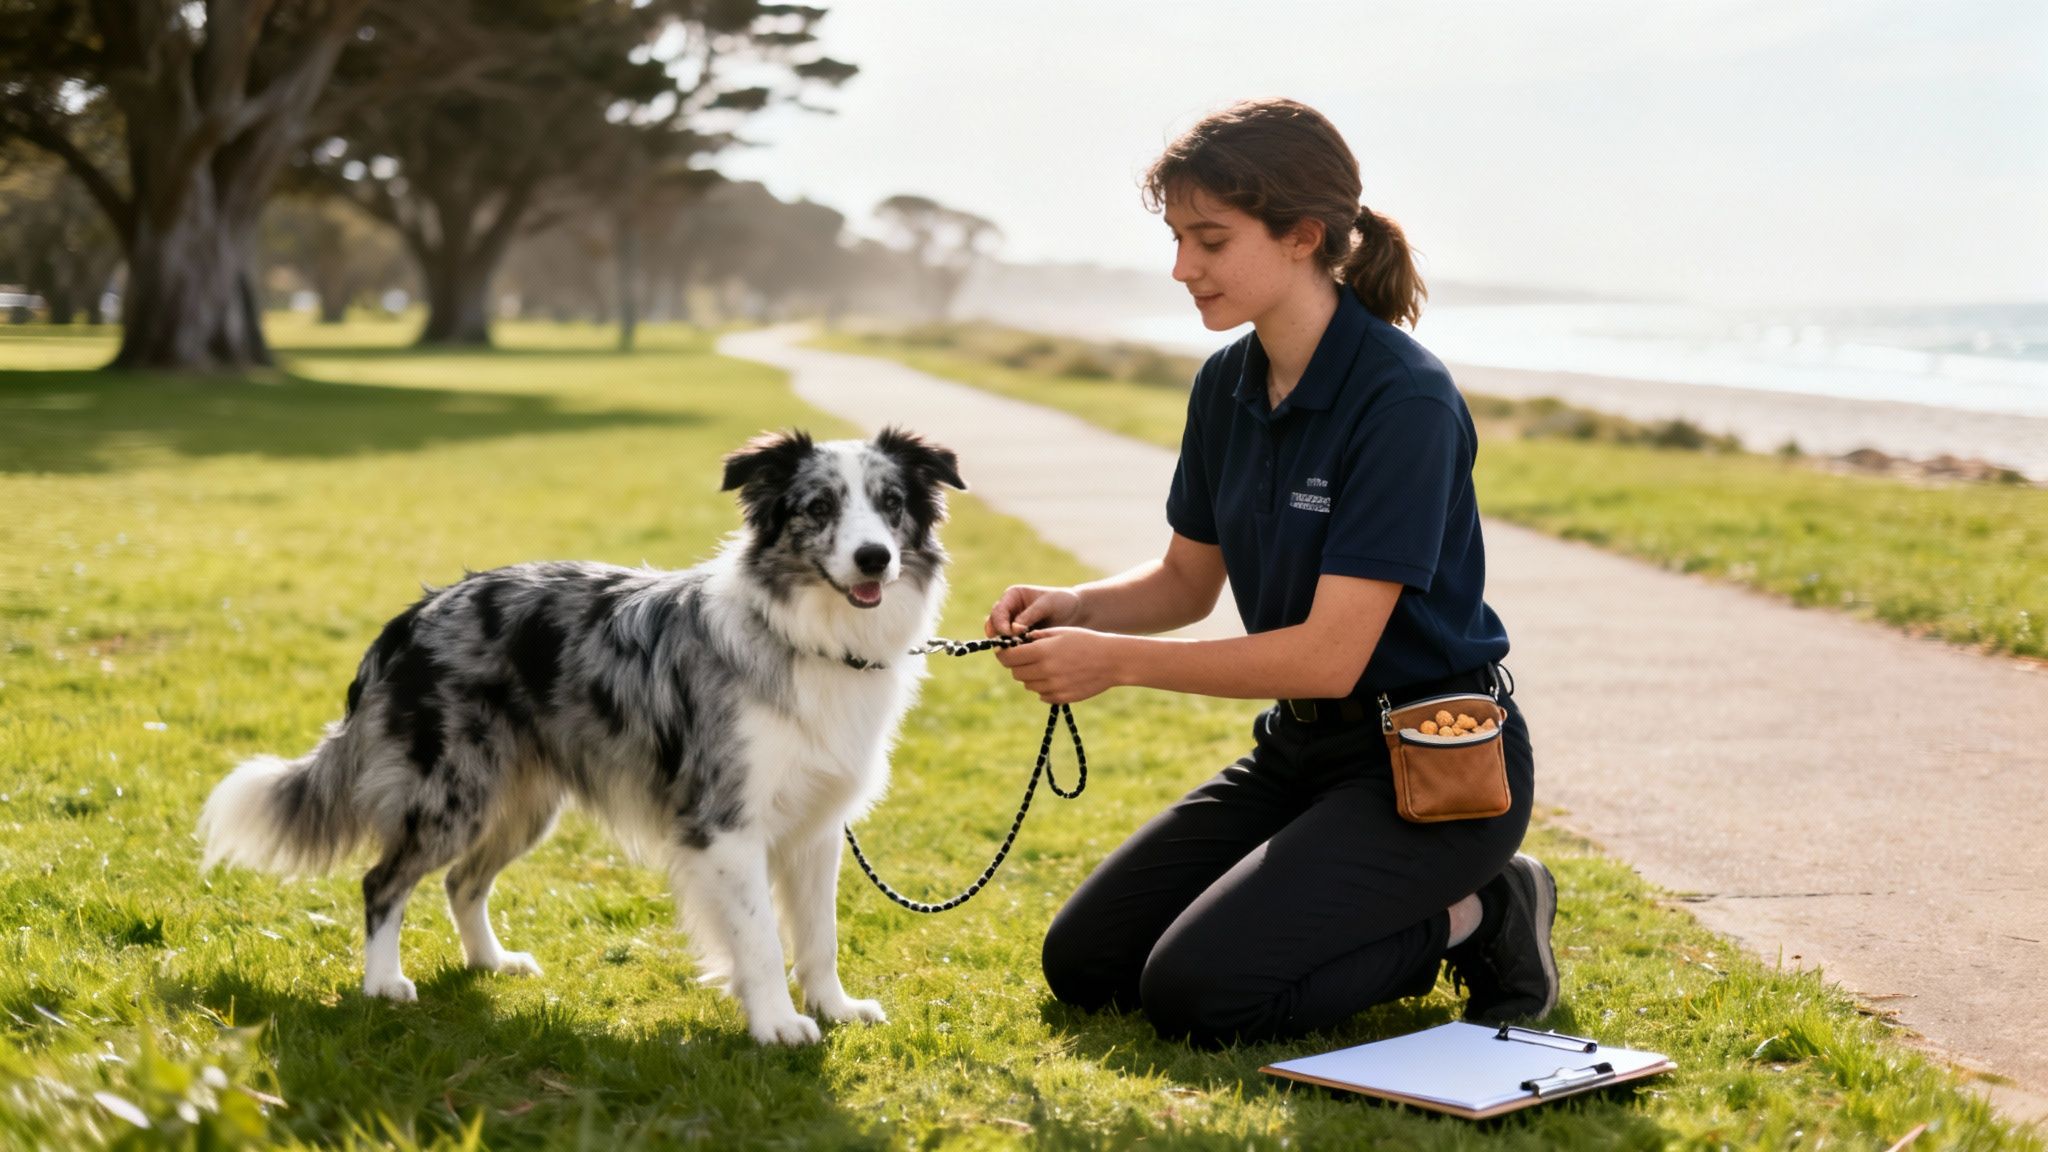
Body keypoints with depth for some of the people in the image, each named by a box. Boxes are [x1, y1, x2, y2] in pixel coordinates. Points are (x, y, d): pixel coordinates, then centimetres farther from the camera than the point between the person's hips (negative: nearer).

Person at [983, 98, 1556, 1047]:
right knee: (1085, 964, 4)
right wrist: (1076, 606, -8)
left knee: (1198, 991, -20)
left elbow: (1331, 652, -25)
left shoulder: (1404, 400, -24)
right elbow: (1187, 581, 13)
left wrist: (1118, 660, -24)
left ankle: (1470, 919, 1)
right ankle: (1393, 917, 16)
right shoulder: (1228, 384, 1)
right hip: (1303, 746, 8)